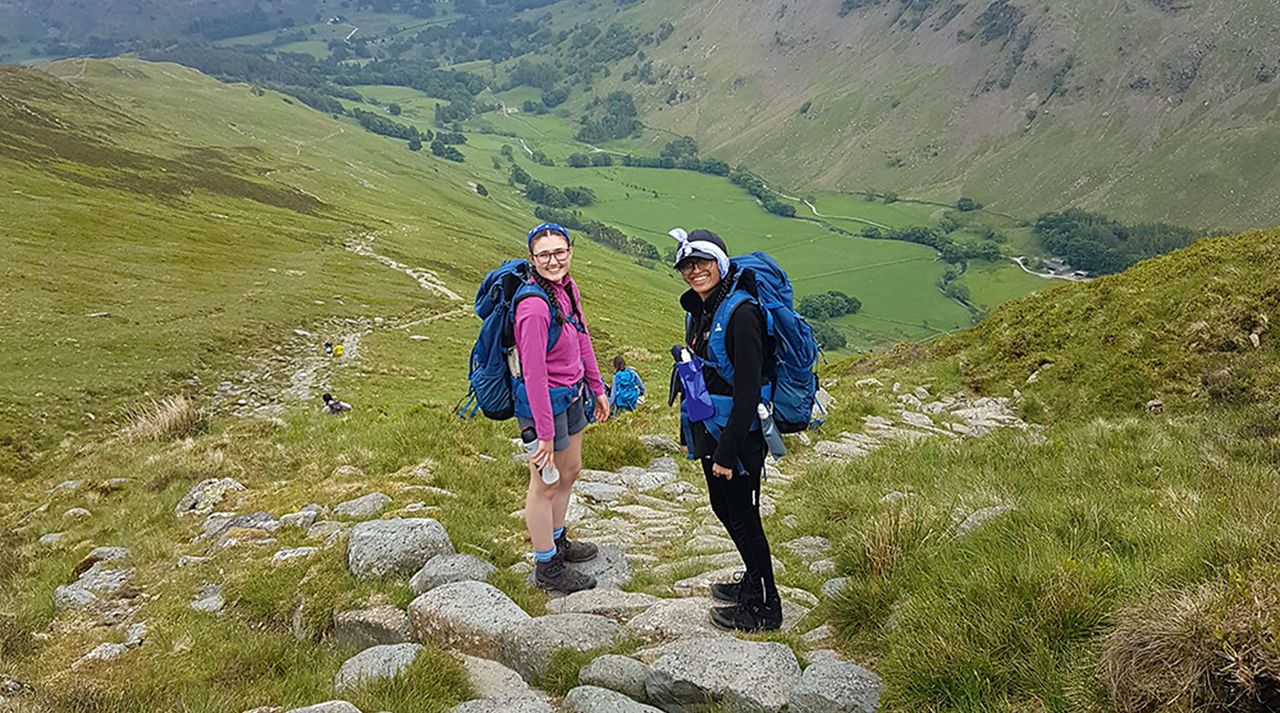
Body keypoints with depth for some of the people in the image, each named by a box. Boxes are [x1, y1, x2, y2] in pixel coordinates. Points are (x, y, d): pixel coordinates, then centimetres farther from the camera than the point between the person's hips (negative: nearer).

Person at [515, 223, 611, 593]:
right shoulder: (534, 306, -27)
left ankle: (557, 542, 44)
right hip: (546, 400, -9)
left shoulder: (567, 288, 0)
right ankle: (547, 567, 23)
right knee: (545, 485, 6)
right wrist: (545, 434, -23)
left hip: (572, 395, 9)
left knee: (570, 471, 24)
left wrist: (598, 389, 17)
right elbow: (534, 374, -26)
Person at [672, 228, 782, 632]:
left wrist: (727, 451, -23)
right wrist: (688, 434, 18)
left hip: (738, 436, -9)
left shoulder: (740, 313, -21)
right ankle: (753, 580, 41)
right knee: (722, 507, 21)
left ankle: (765, 606, 19)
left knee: (742, 515, 3)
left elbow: (748, 390, -23)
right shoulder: (698, 311, 7)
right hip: (708, 430, 9)